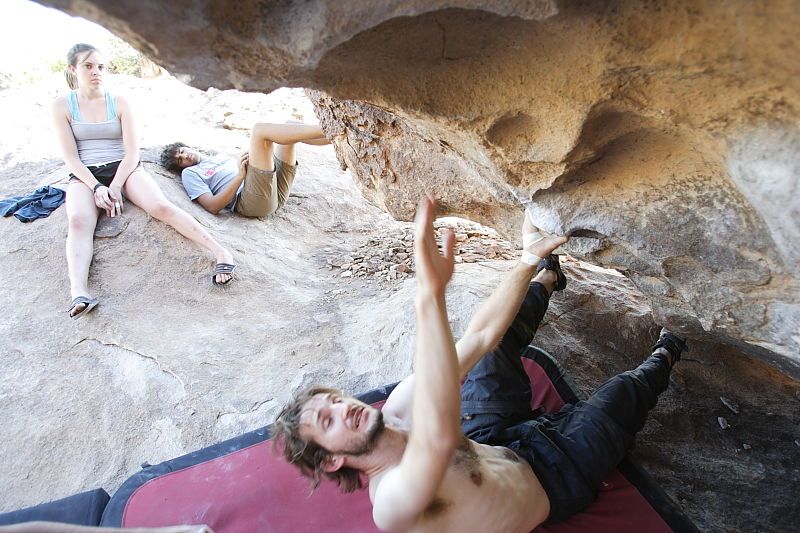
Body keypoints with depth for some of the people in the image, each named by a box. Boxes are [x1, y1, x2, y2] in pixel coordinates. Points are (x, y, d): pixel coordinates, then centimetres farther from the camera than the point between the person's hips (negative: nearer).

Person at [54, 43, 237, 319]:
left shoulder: (119, 102, 6)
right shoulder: (62, 105, 6)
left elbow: (132, 152, -1)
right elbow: (70, 157, -1)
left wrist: (115, 187, -14)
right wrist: (97, 187, -17)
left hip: (124, 168, 0)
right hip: (85, 175, 0)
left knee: (160, 206, -29)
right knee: (78, 221, -32)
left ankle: (220, 252, -41)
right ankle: (79, 293, -50)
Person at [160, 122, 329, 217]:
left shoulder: (220, 156, 39)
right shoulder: (190, 173, 16)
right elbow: (213, 206, -2)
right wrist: (240, 176, -10)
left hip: (276, 191, 8)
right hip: (250, 200, -7)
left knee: (290, 125, 1)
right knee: (260, 130, -20)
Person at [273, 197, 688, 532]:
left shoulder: (397, 412, -18)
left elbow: (478, 337, -23)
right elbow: (440, 438, -66)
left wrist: (528, 261, -28)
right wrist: (429, 295, -74)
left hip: (490, 444, 5)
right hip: (550, 482, -5)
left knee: (501, 337, 2)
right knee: (625, 391, 9)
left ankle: (547, 277, 34)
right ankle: (662, 357, 46)